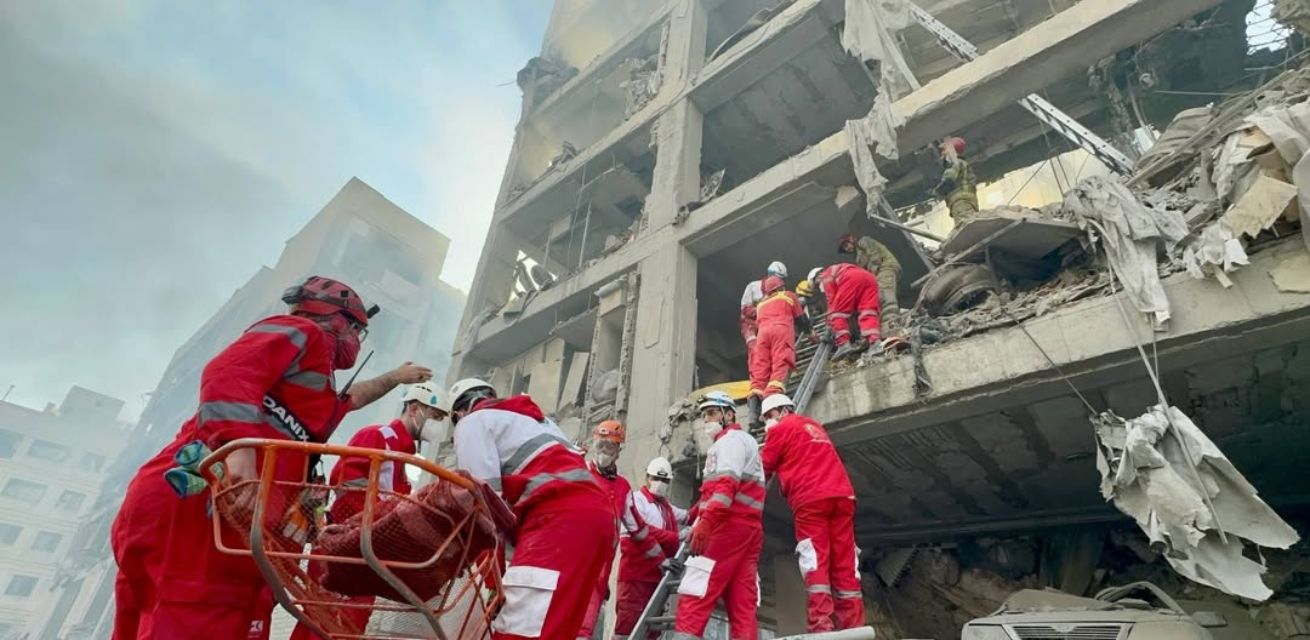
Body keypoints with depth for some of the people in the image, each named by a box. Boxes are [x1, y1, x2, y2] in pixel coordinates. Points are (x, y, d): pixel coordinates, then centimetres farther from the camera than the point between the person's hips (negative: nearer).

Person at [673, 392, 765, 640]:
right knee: (743, 605, 2)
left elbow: (726, 483, -17)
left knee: (695, 594, -14)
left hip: (729, 524, -10)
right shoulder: (745, 441, 31)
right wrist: (702, 508, 27)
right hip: (749, 527, 10)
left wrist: (706, 521, -27)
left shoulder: (730, 440, 1)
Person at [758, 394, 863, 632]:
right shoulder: (814, 426, 29)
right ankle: (853, 625, -3)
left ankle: (821, 625, -17)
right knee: (845, 566, 3)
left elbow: (764, 469, 12)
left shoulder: (781, 428, 9)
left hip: (811, 499, -6)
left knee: (815, 565, -8)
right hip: (842, 495, 6)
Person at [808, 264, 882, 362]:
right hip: (869, 277, 7)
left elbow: (832, 301, 13)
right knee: (868, 313, -3)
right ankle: (874, 342, -26)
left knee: (839, 313, -2)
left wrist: (830, 326, 13)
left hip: (851, 279, -7)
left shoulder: (827, 276, 23)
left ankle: (844, 344, -18)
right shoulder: (841, 271, 45)